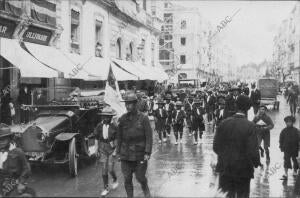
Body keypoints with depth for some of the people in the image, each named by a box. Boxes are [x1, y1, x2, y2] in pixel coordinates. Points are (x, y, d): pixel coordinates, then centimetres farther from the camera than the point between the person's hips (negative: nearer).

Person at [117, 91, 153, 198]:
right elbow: (119, 137, 9)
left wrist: (147, 153, -14)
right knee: (127, 179, 4)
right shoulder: (122, 119, 3)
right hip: (126, 154, 2)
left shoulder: (143, 118, -6)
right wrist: (118, 152, 8)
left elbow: (149, 137, -7)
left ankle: (146, 189, 38)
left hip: (140, 154, -2)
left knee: (140, 177, 8)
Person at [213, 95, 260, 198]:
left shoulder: (224, 123, -7)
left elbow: (216, 147, -4)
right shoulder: (250, 126, -17)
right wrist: (256, 163, 2)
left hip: (225, 168, 3)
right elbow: (252, 151, -18)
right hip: (243, 169, -3)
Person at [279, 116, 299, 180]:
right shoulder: (284, 131, 0)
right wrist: (281, 147, 1)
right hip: (286, 148, 0)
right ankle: (285, 174, -9)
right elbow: (281, 139, 4)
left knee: (294, 159, 13)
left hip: (294, 148, 1)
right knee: (286, 160, -7)